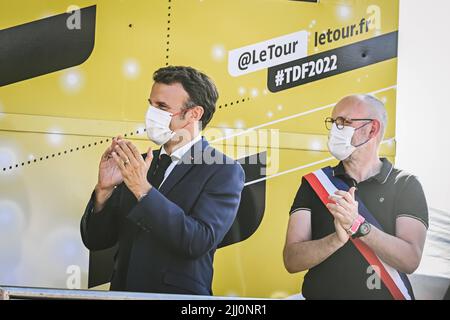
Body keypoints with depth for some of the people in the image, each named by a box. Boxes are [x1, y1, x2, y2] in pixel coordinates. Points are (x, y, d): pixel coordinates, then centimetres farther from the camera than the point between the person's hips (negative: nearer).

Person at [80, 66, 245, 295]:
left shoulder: (225, 171, -2)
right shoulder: (138, 164, 11)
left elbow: (199, 241, -15)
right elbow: (95, 240, 10)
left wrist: (143, 190, -19)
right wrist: (104, 189, -6)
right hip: (123, 293, 4)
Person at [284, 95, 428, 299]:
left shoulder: (405, 185, 3)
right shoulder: (314, 183, 5)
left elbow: (410, 260, -9)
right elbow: (291, 260, -3)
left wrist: (359, 226, -22)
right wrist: (338, 238, -19)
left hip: (387, 294, -2)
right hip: (322, 293, 3)